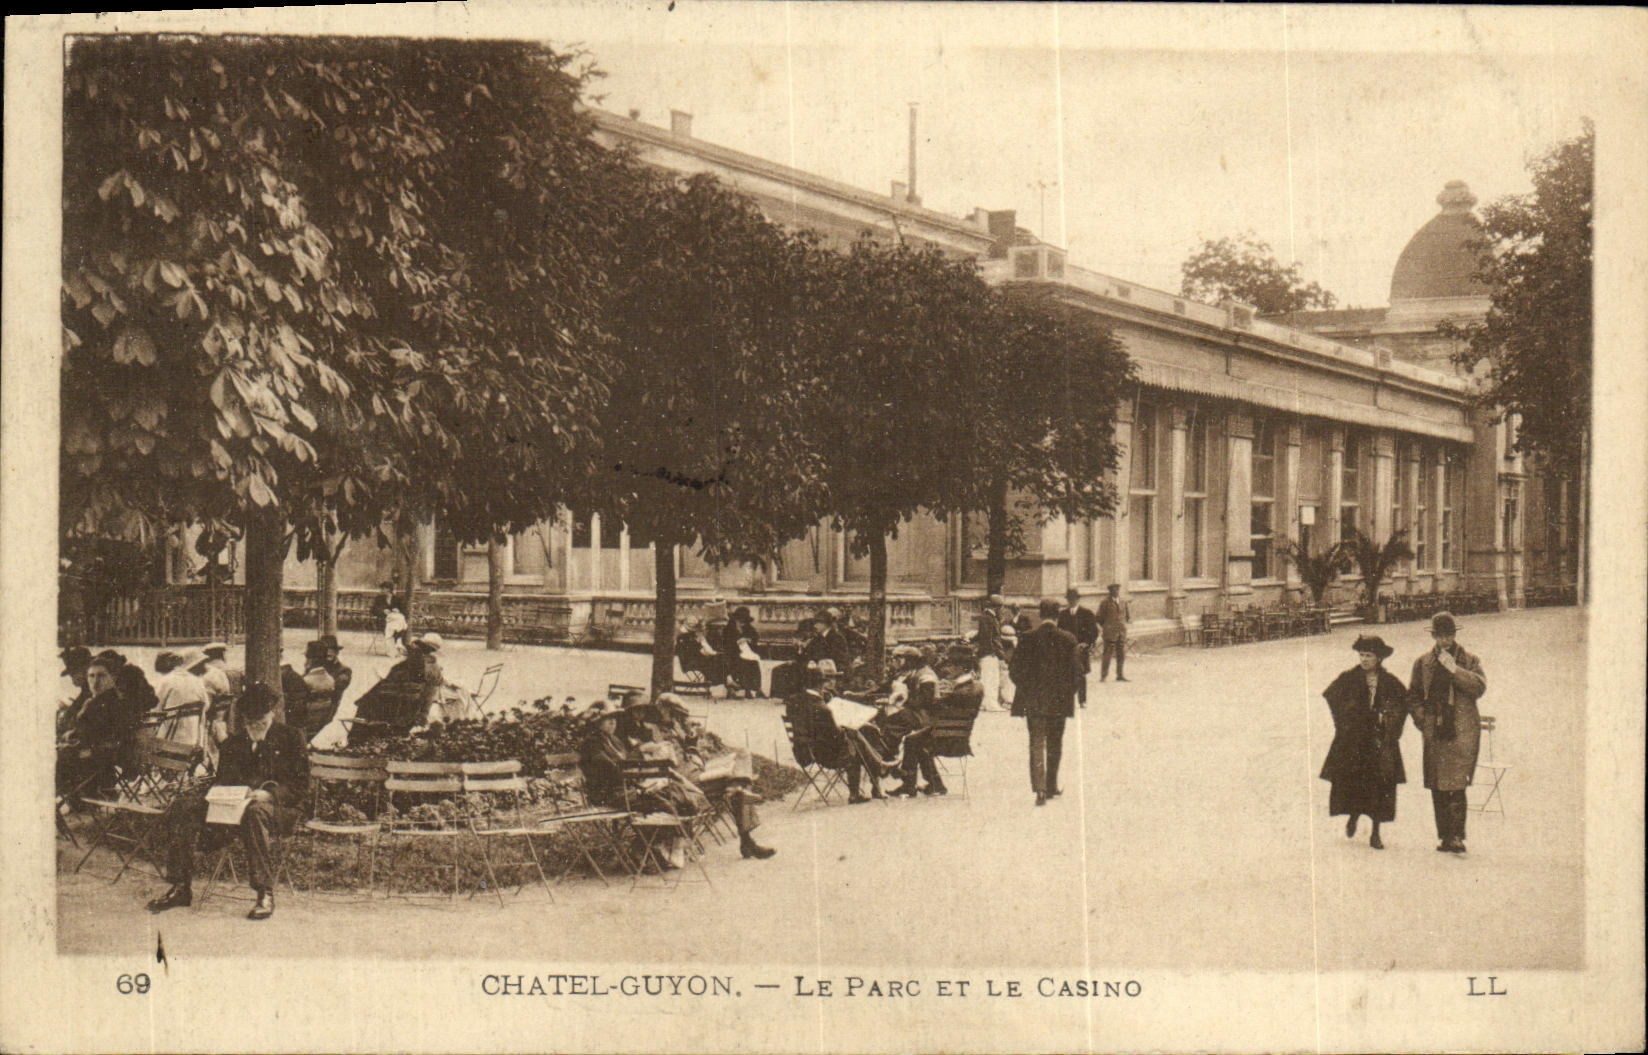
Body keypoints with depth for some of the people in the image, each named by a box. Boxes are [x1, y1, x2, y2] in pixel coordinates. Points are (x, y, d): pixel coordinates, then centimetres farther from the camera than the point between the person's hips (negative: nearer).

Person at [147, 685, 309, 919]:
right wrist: (216, 790, -7)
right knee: (181, 808, -15)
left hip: (281, 807, -5)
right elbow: (221, 779, 20)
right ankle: (180, 887, -11)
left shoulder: (291, 738, 7)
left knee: (255, 812, -43)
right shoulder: (233, 744, 23)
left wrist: (269, 794, -20)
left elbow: (301, 786, -2)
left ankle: (265, 894, -39)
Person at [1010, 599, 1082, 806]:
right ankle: (1051, 787, 24)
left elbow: (1017, 671, -4)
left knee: (1036, 744, 1)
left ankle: (1039, 788, -13)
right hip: (1059, 701, 1)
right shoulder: (1067, 639, -6)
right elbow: (1076, 670, -4)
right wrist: (1070, 692, 11)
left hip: (1033, 701, -1)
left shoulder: (1027, 639, -6)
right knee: (1055, 745, 16)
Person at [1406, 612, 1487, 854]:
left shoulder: (1470, 661, 9)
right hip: (1434, 735, 3)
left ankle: (1456, 836, -10)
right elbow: (1413, 697, 17)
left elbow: (1480, 687, -8)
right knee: (1437, 789, 4)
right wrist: (1424, 723, 4)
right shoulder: (1422, 663, 15)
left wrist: (1454, 669, -15)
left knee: (1456, 787, -12)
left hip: (1462, 734, -3)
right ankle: (1444, 836, 12)